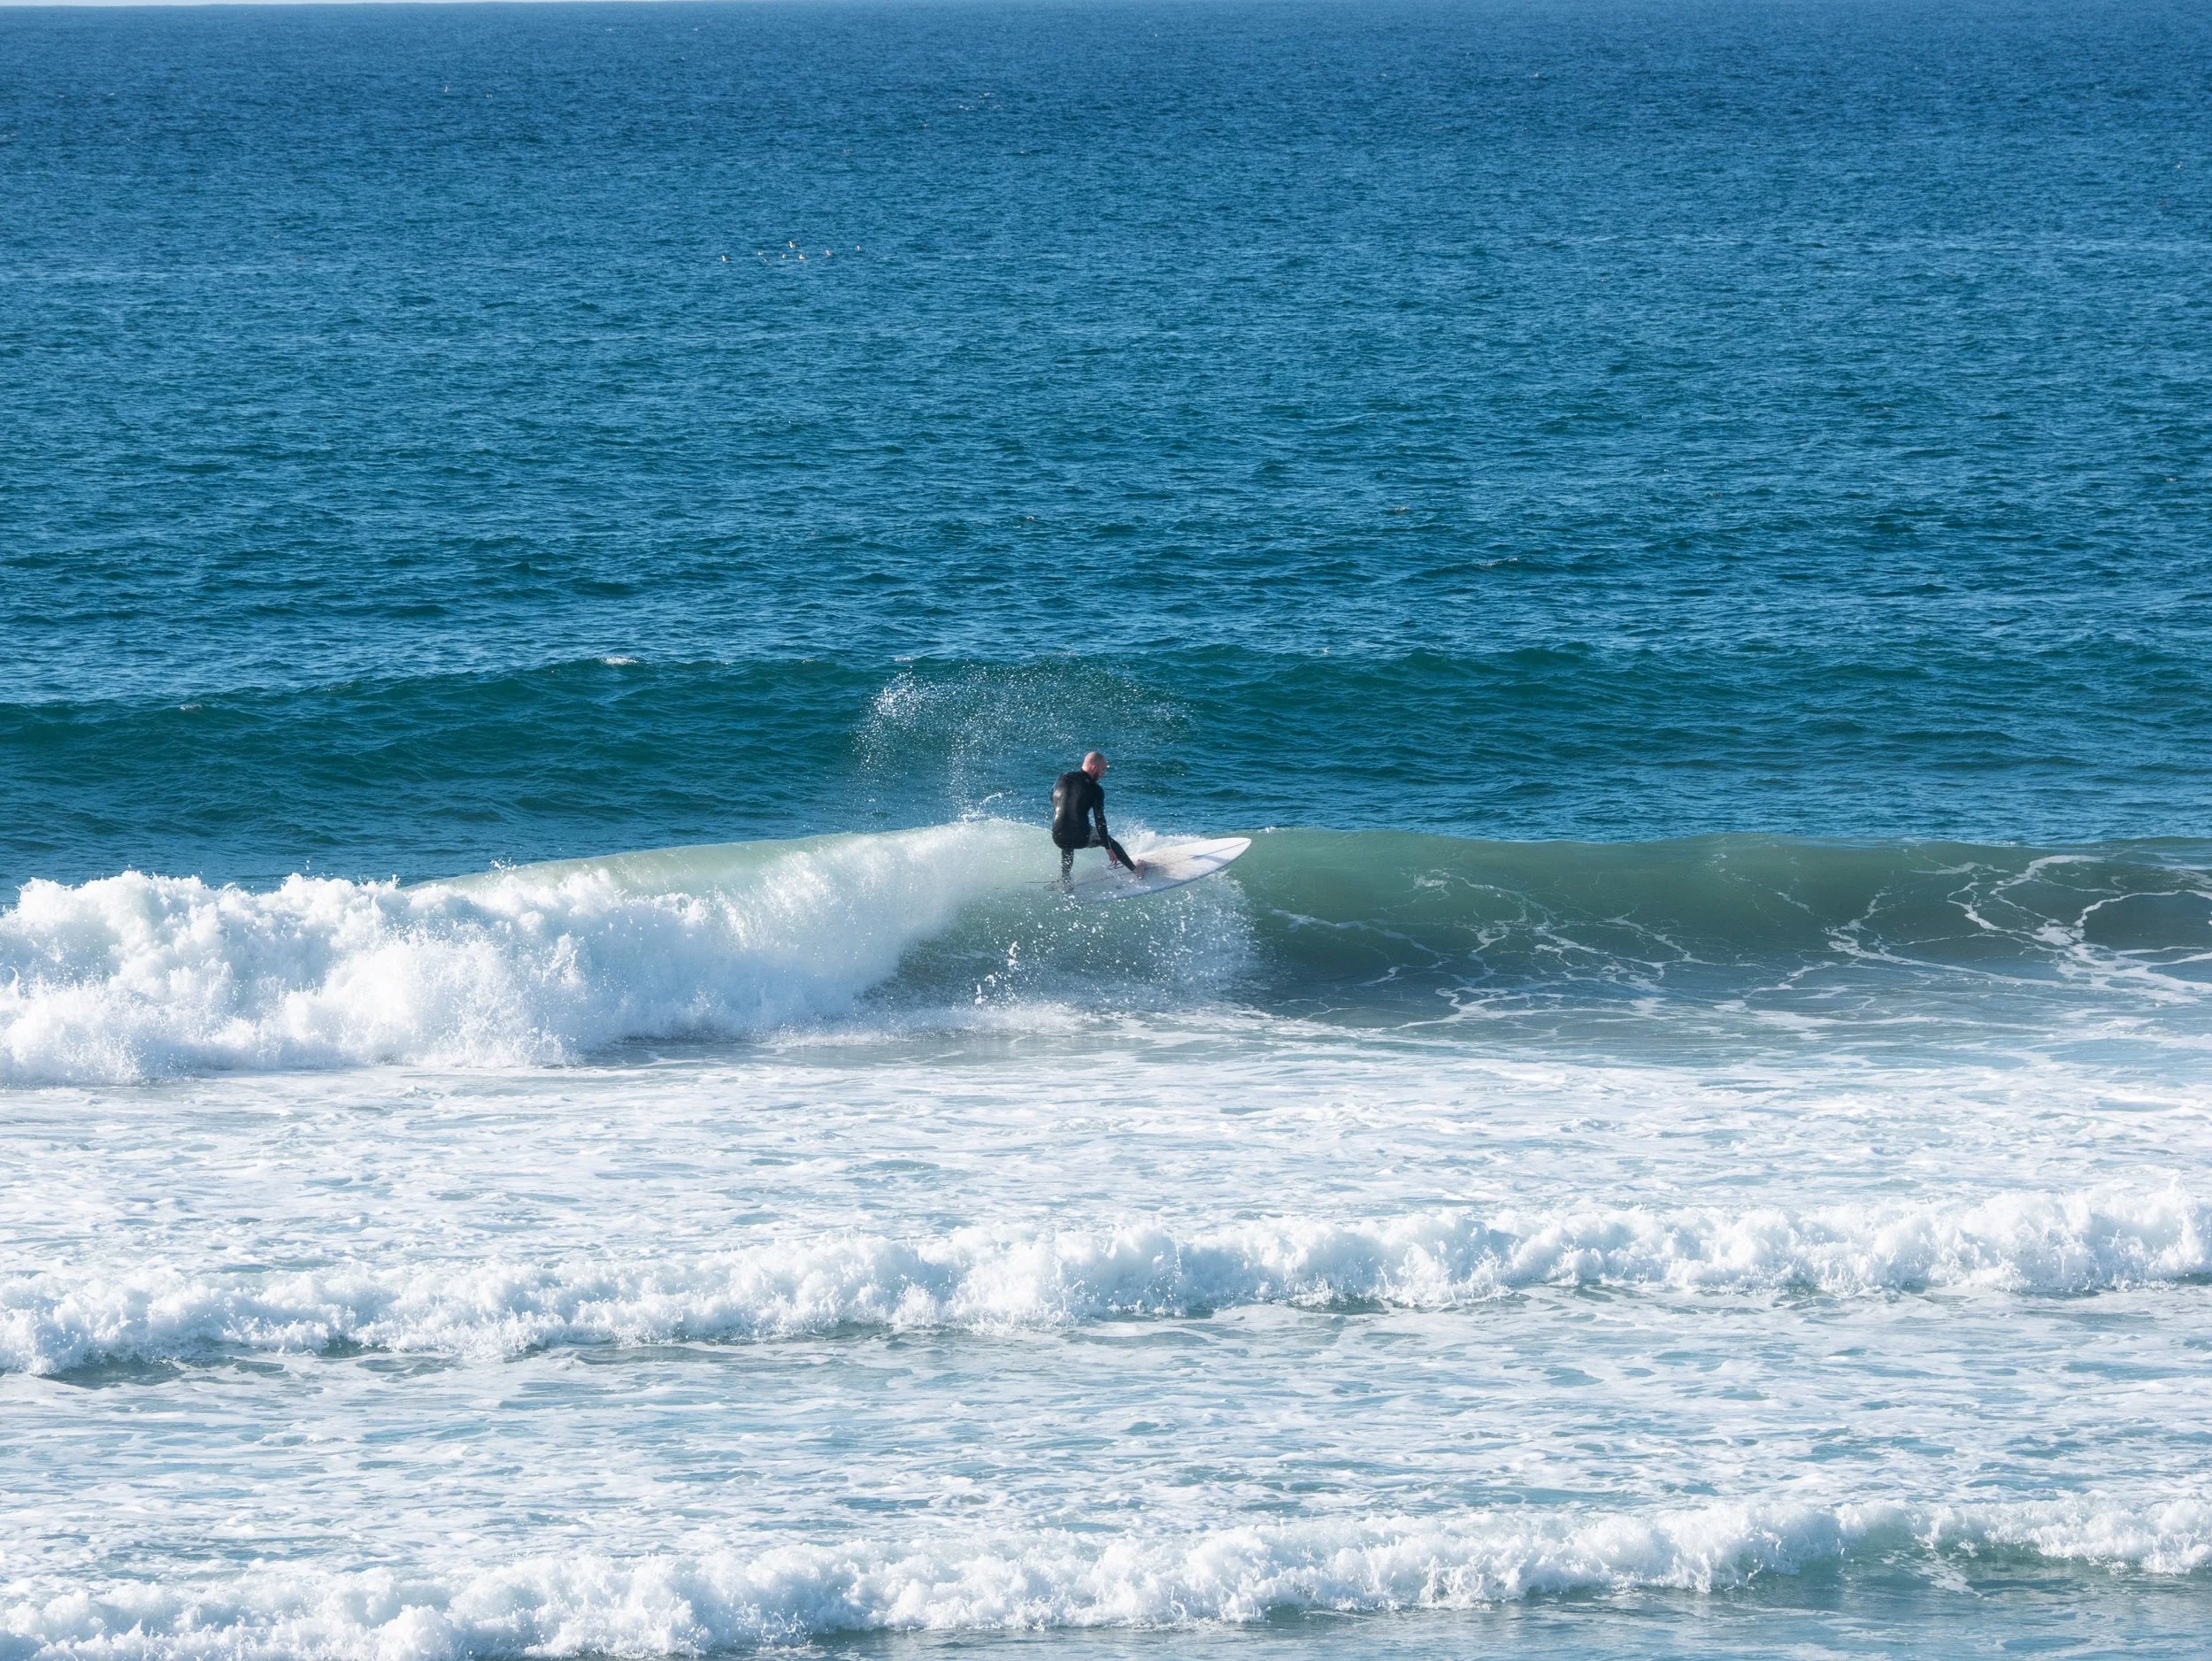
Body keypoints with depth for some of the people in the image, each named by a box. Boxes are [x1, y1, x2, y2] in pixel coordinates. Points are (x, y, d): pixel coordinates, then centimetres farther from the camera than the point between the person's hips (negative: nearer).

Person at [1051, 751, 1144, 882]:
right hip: (1081, 838, -3)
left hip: (1058, 838, 3)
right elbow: (1100, 820, -7)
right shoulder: (1095, 790, -6)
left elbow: (1053, 802, 20)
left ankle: (1064, 881, 37)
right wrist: (1108, 849, -2)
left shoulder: (1062, 779, 7)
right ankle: (1135, 869, 42)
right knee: (1108, 840, 27)